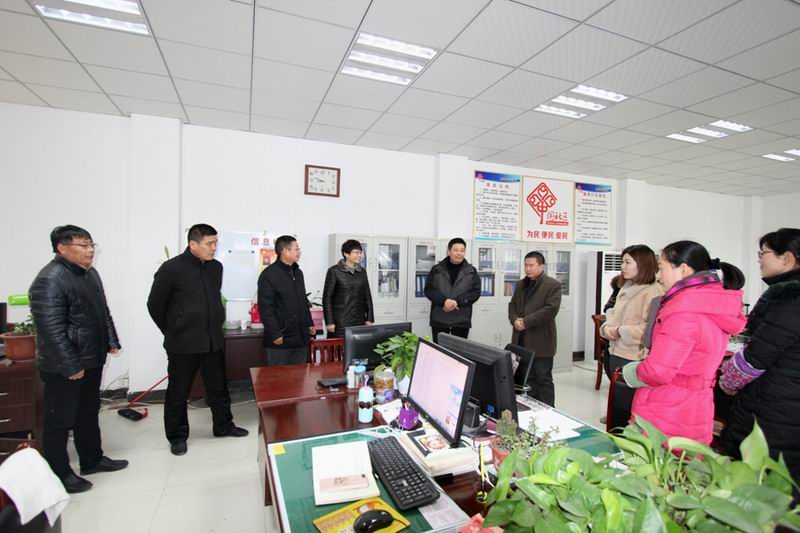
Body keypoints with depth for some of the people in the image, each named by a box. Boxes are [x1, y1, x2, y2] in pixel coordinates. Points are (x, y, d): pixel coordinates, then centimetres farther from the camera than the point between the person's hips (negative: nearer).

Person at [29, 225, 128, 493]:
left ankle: (92, 459, 35)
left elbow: (103, 312, 16)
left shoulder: (90, 273, 7)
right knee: (60, 421, 7)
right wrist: (71, 366, -22)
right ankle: (59, 474, 23)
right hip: (63, 367, -9)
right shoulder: (49, 280, -20)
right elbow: (51, 329, -23)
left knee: (89, 413, 20)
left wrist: (111, 341, 12)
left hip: (92, 360, 9)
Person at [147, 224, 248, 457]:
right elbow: (155, 304, -4)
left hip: (213, 340, 5)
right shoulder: (171, 269, -13)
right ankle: (177, 436, 28)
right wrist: (172, 332, 2)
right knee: (178, 392, 11)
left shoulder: (216, 267, 4)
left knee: (218, 387, 16)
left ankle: (223, 426, 33)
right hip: (182, 344, -5)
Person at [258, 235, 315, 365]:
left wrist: (309, 323, 17)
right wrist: (275, 334, -17)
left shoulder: (298, 272, 14)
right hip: (281, 338, -7)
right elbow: (265, 308, -15)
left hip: (301, 336, 7)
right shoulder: (269, 274, -11)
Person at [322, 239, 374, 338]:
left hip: (359, 321, 4)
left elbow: (367, 296, 13)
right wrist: (329, 322, -10)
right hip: (340, 323, -4)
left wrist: (369, 319, 7)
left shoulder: (362, 272, 10)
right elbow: (327, 298, -5)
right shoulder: (334, 271, -4)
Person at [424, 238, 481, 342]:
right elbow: (428, 290, -2)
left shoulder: (471, 271, 5)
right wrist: (444, 301, -19)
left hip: (462, 321, 0)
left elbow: (476, 292, -2)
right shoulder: (437, 269, 4)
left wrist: (457, 302, -16)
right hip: (439, 320, 0)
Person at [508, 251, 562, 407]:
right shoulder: (521, 285, 15)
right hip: (521, 340, 6)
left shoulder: (553, 285, -7)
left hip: (541, 341, -6)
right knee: (527, 377, 15)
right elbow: (512, 305, 15)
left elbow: (551, 309, -17)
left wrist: (526, 321, -19)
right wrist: (515, 320, -6)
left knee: (544, 379, 5)